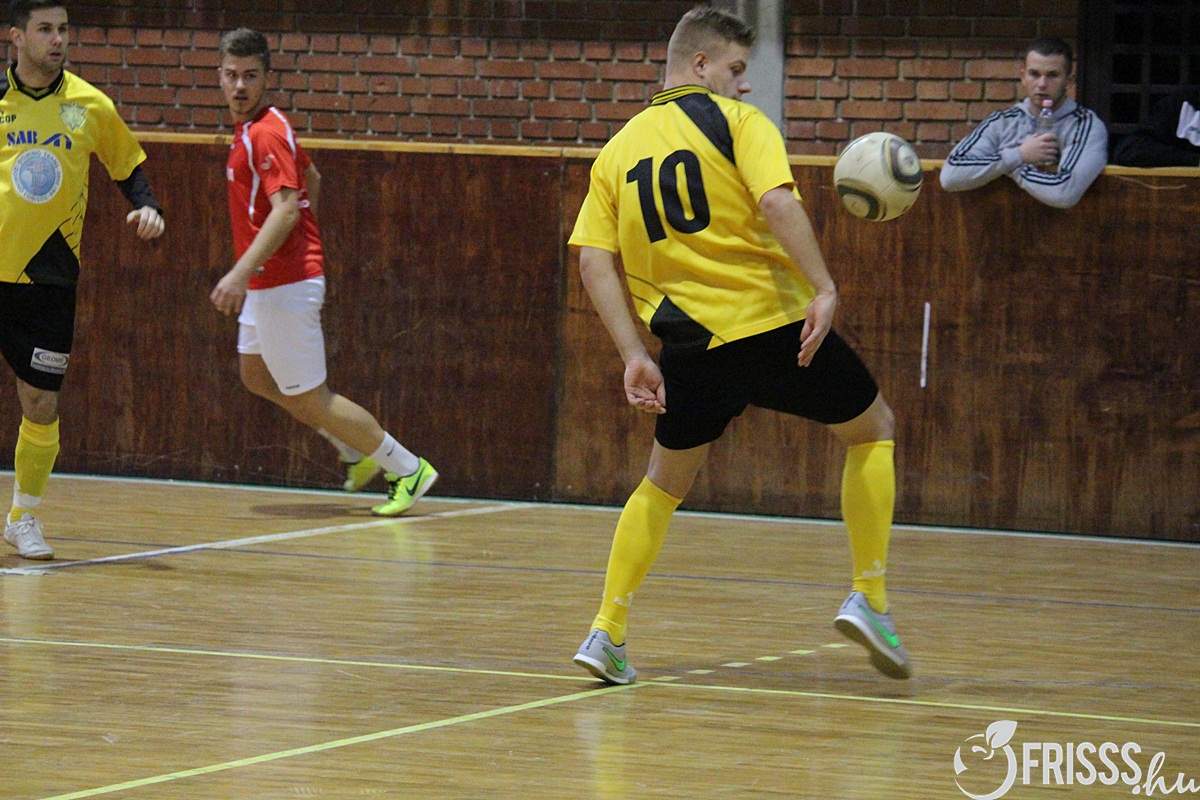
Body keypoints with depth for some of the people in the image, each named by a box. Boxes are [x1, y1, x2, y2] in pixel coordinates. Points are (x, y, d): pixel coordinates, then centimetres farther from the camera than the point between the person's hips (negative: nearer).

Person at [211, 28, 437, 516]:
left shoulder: (264, 133, -19)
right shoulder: (254, 129, 11)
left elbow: (286, 209, -29)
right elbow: (311, 179, 25)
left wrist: (241, 272, -37)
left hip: (285, 285, -11)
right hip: (265, 286, 11)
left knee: (308, 397, -4)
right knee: (256, 375, 23)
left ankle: (408, 470, 4)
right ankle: (359, 453, 29)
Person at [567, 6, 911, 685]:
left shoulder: (619, 150, 14)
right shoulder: (733, 119, 0)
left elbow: (594, 259, 5)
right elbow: (776, 202, -18)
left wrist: (635, 356, 4)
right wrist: (823, 290, -20)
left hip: (690, 344, 4)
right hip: (773, 323, -4)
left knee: (666, 482, 23)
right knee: (873, 429, 17)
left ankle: (608, 634, 12)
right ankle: (870, 600, 8)